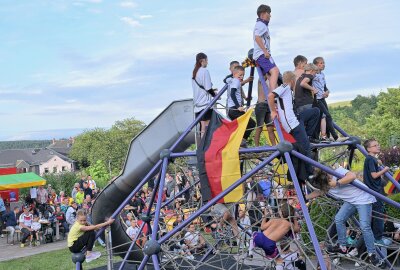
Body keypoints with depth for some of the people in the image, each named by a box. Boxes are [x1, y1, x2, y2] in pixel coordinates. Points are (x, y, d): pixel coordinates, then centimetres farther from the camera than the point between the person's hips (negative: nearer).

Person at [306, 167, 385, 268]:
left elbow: (352, 176, -36)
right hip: (350, 201, 8)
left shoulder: (338, 172, -22)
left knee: (365, 226, -17)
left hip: (363, 199, -8)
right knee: (339, 219, -5)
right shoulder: (325, 187, 1)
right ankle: (342, 247, 11)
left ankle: (372, 255, -5)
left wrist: (337, 183, -33)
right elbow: (317, 192, 15)